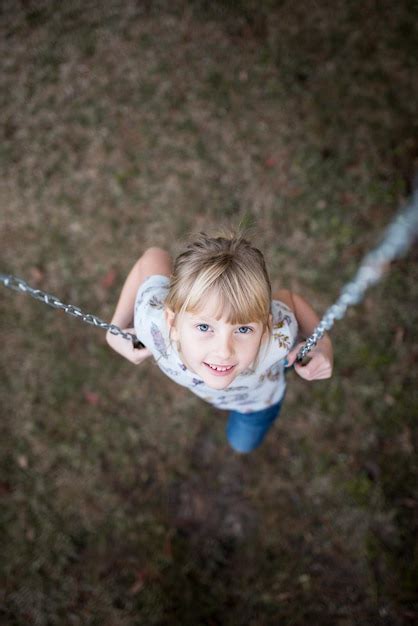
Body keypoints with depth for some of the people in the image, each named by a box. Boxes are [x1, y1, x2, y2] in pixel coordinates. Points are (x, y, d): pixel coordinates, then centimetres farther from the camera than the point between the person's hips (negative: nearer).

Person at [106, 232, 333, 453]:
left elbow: (287, 298, -24)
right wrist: (116, 329, -25)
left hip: (258, 398, 1)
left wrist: (322, 342, -39)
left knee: (243, 443, 34)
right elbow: (154, 257, -26)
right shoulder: (153, 325, -47)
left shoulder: (277, 336, -49)